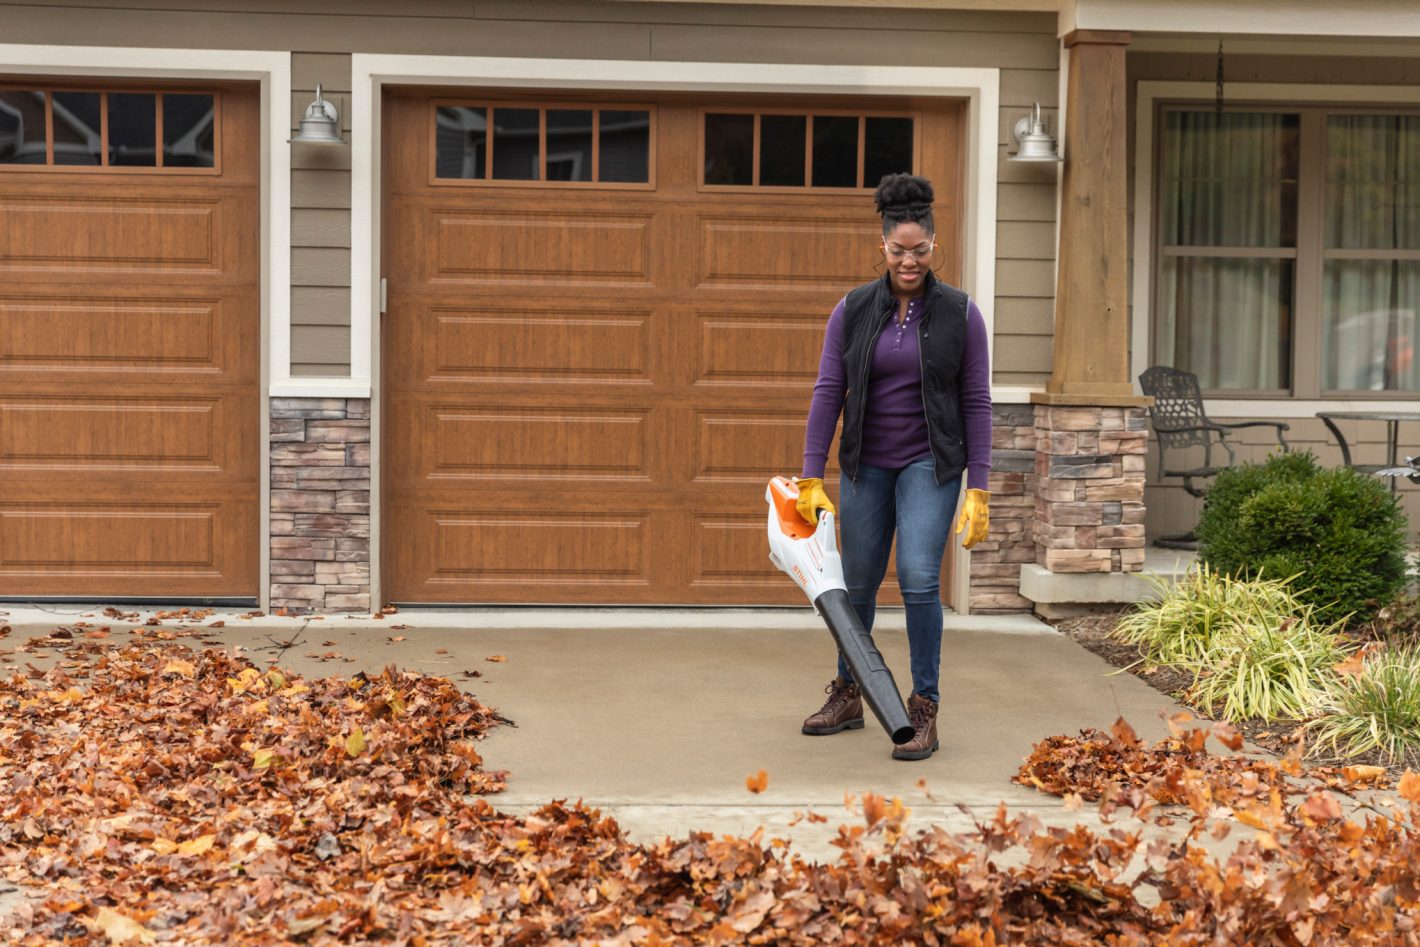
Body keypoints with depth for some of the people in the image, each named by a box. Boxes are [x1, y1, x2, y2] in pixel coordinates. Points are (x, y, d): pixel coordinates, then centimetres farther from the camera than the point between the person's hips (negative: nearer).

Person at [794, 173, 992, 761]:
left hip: (930, 462, -3)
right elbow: (828, 394, -3)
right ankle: (846, 697, 30)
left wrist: (978, 491, -9)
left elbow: (976, 402, -5)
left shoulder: (960, 313, -6)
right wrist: (811, 479, -8)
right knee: (858, 582, 12)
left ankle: (924, 711, -5)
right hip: (867, 463, 3)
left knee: (918, 576, -18)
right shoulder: (852, 311, -2)